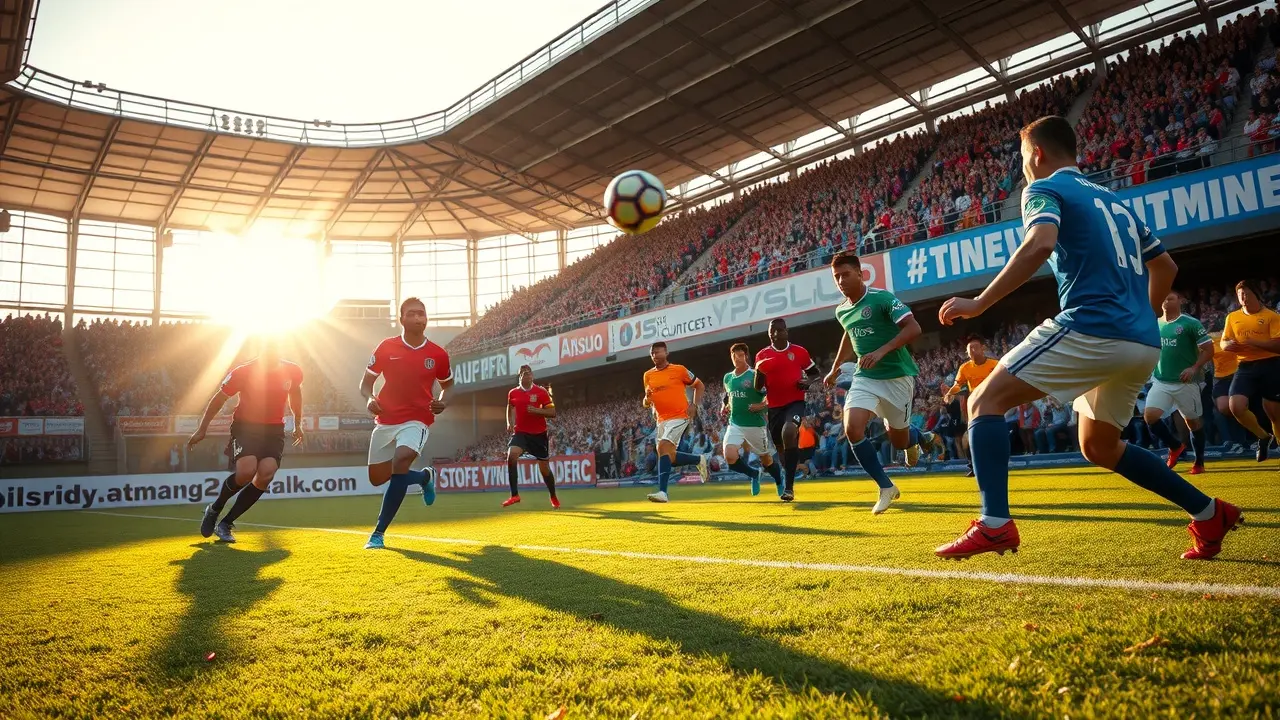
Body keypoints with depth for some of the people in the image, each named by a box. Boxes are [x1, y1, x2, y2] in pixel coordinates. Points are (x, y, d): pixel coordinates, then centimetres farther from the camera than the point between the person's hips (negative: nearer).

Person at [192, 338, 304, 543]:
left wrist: (297, 424, 21)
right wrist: (202, 429, 2)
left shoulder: (293, 372, -7)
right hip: (245, 426, -3)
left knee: (266, 474, -17)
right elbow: (219, 398, -2)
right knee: (246, 471, -25)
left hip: (274, 429, 3)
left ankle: (225, 524, -1)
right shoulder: (243, 372, -15)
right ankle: (213, 509, 7)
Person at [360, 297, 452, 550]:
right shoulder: (386, 347, -2)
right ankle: (425, 476, 38)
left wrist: (442, 402, -6)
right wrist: (369, 399, -16)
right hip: (385, 420, 3)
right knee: (377, 479, 9)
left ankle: (378, 533, -18)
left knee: (401, 461, -29)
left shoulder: (438, 354, -2)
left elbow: (448, 385, 15)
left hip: (417, 420, -3)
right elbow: (366, 382, 6)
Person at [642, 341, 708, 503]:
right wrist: (647, 398, -8)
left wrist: (695, 405, -3)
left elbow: (699, 385, 10)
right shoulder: (648, 375, 9)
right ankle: (700, 460, 35)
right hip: (662, 420, 6)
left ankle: (662, 492, -25)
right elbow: (646, 405, 16)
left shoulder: (679, 370, -3)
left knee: (663, 447, -24)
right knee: (670, 458, 9)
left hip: (679, 417, -6)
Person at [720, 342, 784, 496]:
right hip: (735, 424, 4)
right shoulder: (727, 377, 8)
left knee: (766, 460, 11)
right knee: (730, 457, -18)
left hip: (756, 425, -4)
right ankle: (754, 475, 11)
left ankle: (779, 484, 41)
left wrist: (763, 406, -23)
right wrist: (725, 408, 8)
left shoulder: (755, 376, -9)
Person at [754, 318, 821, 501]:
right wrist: (759, 373, -17)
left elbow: (814, 372, 14)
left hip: (795, 402, -3)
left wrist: (808, 382, -9)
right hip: (774, 406, 3)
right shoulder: (762, 355, 3)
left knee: (789, 433, -30)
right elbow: (758, 387, 4)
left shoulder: (799, 352, 0)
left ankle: (788, 486, -25)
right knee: (780, 447, 12)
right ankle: (787, 482, 40)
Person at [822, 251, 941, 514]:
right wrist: (835, 368, 32)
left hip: (896, 376, -4)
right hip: (865, 377, 5)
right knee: (852, 427, -19)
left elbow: (913, 328, -21)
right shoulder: (841, 310, 5)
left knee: (899, 440, 4)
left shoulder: (882, 298, -15)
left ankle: (919, 438, 45)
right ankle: (886, 487, -3)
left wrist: (881, 352, -31)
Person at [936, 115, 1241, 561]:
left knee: (985, 402, -5)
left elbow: (1040, 244, -21)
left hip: (1090, 330, -8)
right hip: (1143, 343, 8)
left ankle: (994, 525, -18)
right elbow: (1166, 266, 30)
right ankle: (1209, 513, 25)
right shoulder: (1112, 200, 26)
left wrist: (979, 303, -21)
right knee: (1098, 448, 25)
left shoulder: (1045, 189, 2)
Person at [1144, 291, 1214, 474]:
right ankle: (1175, 446, 12)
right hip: (1160, 381, 4)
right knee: (1150, 416, -13)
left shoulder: (1190, 323, -7)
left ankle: (1199, 462, 25)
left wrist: (1195, 368, -19)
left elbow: (1208, 349, -8)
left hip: (1185, 382, -4)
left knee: (1193, 421, 8)